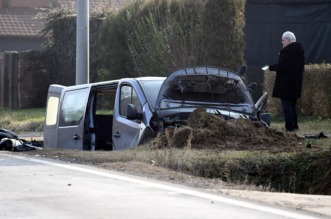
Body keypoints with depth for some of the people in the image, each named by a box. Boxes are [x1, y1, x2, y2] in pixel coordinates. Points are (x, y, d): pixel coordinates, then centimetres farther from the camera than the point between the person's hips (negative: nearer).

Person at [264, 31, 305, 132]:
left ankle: (289, 126, -10)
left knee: (286, 104, -7)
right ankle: (294, 125, 20)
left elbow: (282, 66, -23)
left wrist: (271, 67, -9)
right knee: (292, 104, 18)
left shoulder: (288, 51, -19)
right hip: (296, 81, 10)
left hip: (286, 82, -10)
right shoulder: (299, 49, 12)